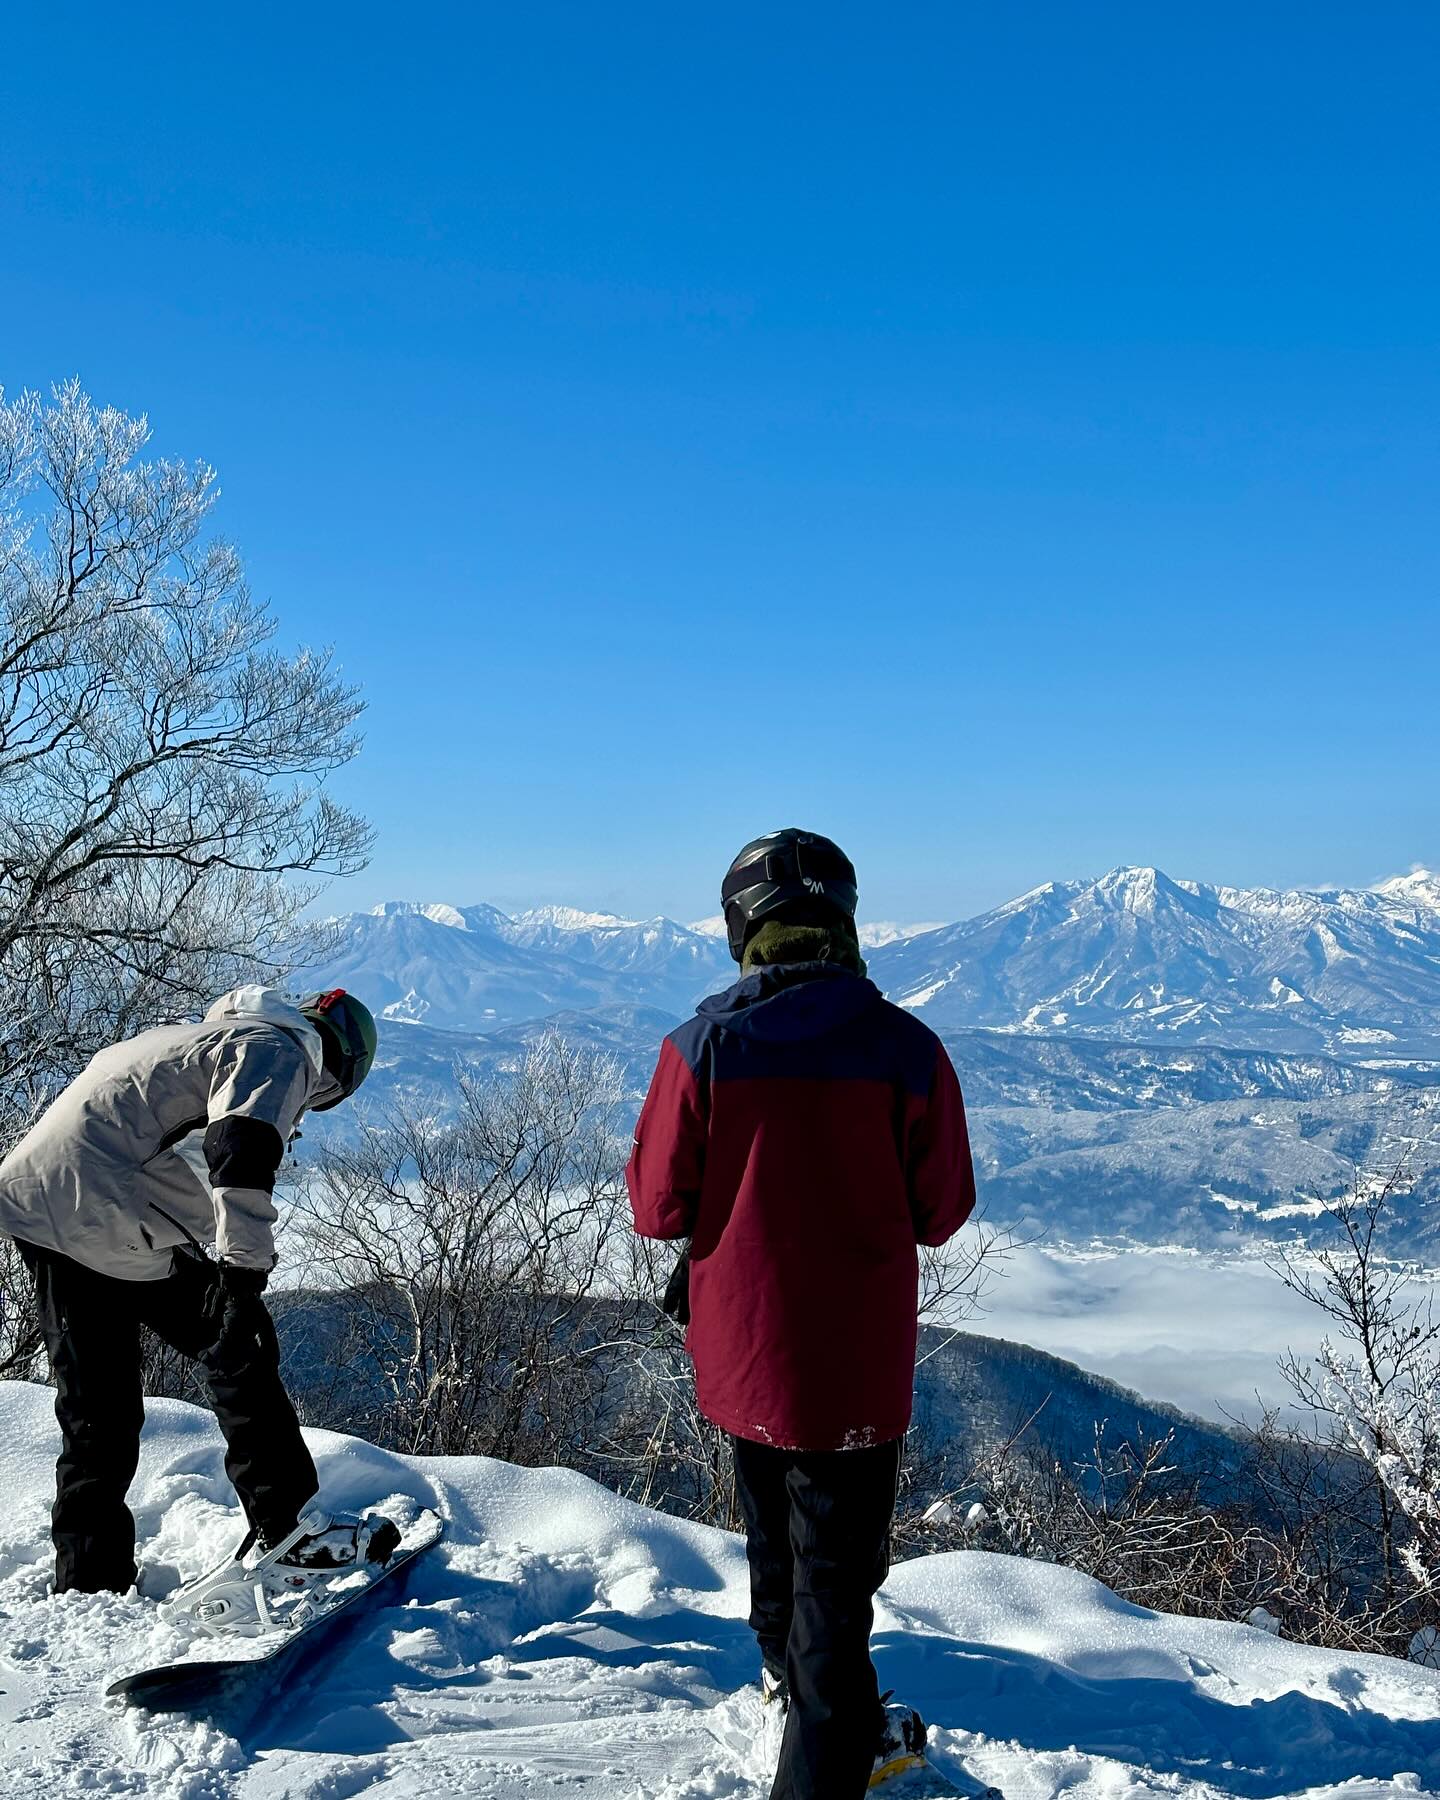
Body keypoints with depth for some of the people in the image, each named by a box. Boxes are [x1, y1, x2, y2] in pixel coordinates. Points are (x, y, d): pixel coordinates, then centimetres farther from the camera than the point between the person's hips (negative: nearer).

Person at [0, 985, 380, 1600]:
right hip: (106, 1217, -9)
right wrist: (243, 1272, -26)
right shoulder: (279, 1049, -2)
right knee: (240, 1353, 2)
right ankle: (282, 1526, 7)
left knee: (93, 1409, 14)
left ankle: (87, 1584, 18)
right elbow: (241, 1154, -21)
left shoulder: (212, 1036, 28)